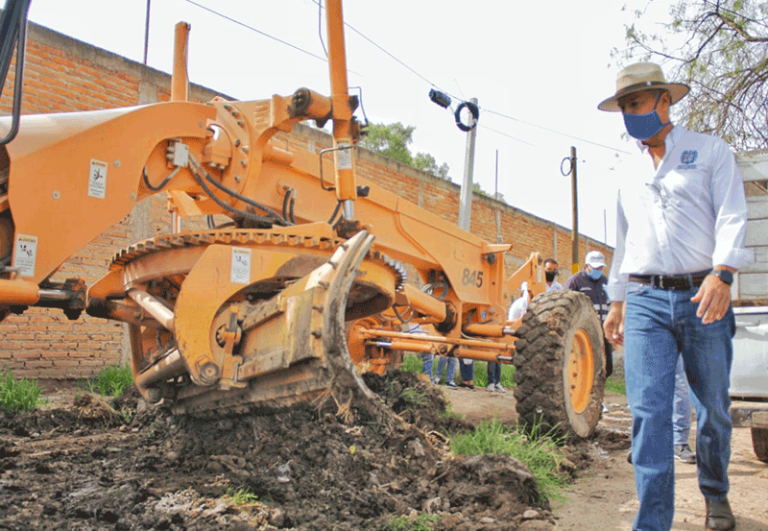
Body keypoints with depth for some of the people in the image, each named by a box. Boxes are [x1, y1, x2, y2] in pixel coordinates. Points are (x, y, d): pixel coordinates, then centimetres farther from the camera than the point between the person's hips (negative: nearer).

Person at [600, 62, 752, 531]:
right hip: (645, 302, 2)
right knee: (648, 410, -7)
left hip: (703, 297, -2)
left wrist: (722, 273, -22)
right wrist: (616, 303, 19)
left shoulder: (711, 151, 7)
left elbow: (732, 216, -5)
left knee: (713, 407, 8)